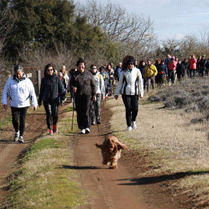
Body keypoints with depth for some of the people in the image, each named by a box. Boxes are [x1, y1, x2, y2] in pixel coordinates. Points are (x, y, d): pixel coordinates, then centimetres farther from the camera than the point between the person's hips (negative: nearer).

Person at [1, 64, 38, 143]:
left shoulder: (27, 81, -3)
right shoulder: (10, 80, 1)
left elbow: (32, 93, 4)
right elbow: (5, 92, 8)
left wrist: (35, 104, 6)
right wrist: (4, 102, 2)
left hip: (24, 104, -1)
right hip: (14, 105, 1)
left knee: (22, 121, -4)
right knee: (15, 120, -2)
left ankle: (21, 136, 6)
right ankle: (17, 132, 25)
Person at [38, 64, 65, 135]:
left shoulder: (57, 78, 6)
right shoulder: (44, 80, 7)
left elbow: (61, 89, 10)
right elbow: (41, 91, 15)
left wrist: (62, 98, 4)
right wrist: (39, 100, 16)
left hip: (55, 100, 0)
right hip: (46, 100, 0)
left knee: (55, 115, -6)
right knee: (49, 115, -6)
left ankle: (54, 125, 23)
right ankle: (50, 129, 3)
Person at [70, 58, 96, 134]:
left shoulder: (88, 74, 10)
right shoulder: (74, 75, 12)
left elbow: (93, 85, 12)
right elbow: (71, 84, 14)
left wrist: (94, 95, 5)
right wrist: (73, 87, -10)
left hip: (87, 95, -2)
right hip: (78, 96, 2)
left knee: (86, 111, -11)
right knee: (79, 112, 0)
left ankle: (87, 127, -13)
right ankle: (82, 128, 6)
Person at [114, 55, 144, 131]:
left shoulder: (137, 71, 5)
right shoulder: (124, 72, 6)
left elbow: (140, 82, 9)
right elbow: (120, 83, 12)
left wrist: (141, 93, 5)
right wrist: (117, 93, 10)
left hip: (134, 93, 0)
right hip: (126, 93, 0)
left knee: (135, 109, -7)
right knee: (128, 109, -5)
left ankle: (133, 121, 23)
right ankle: (129, 125, 6)